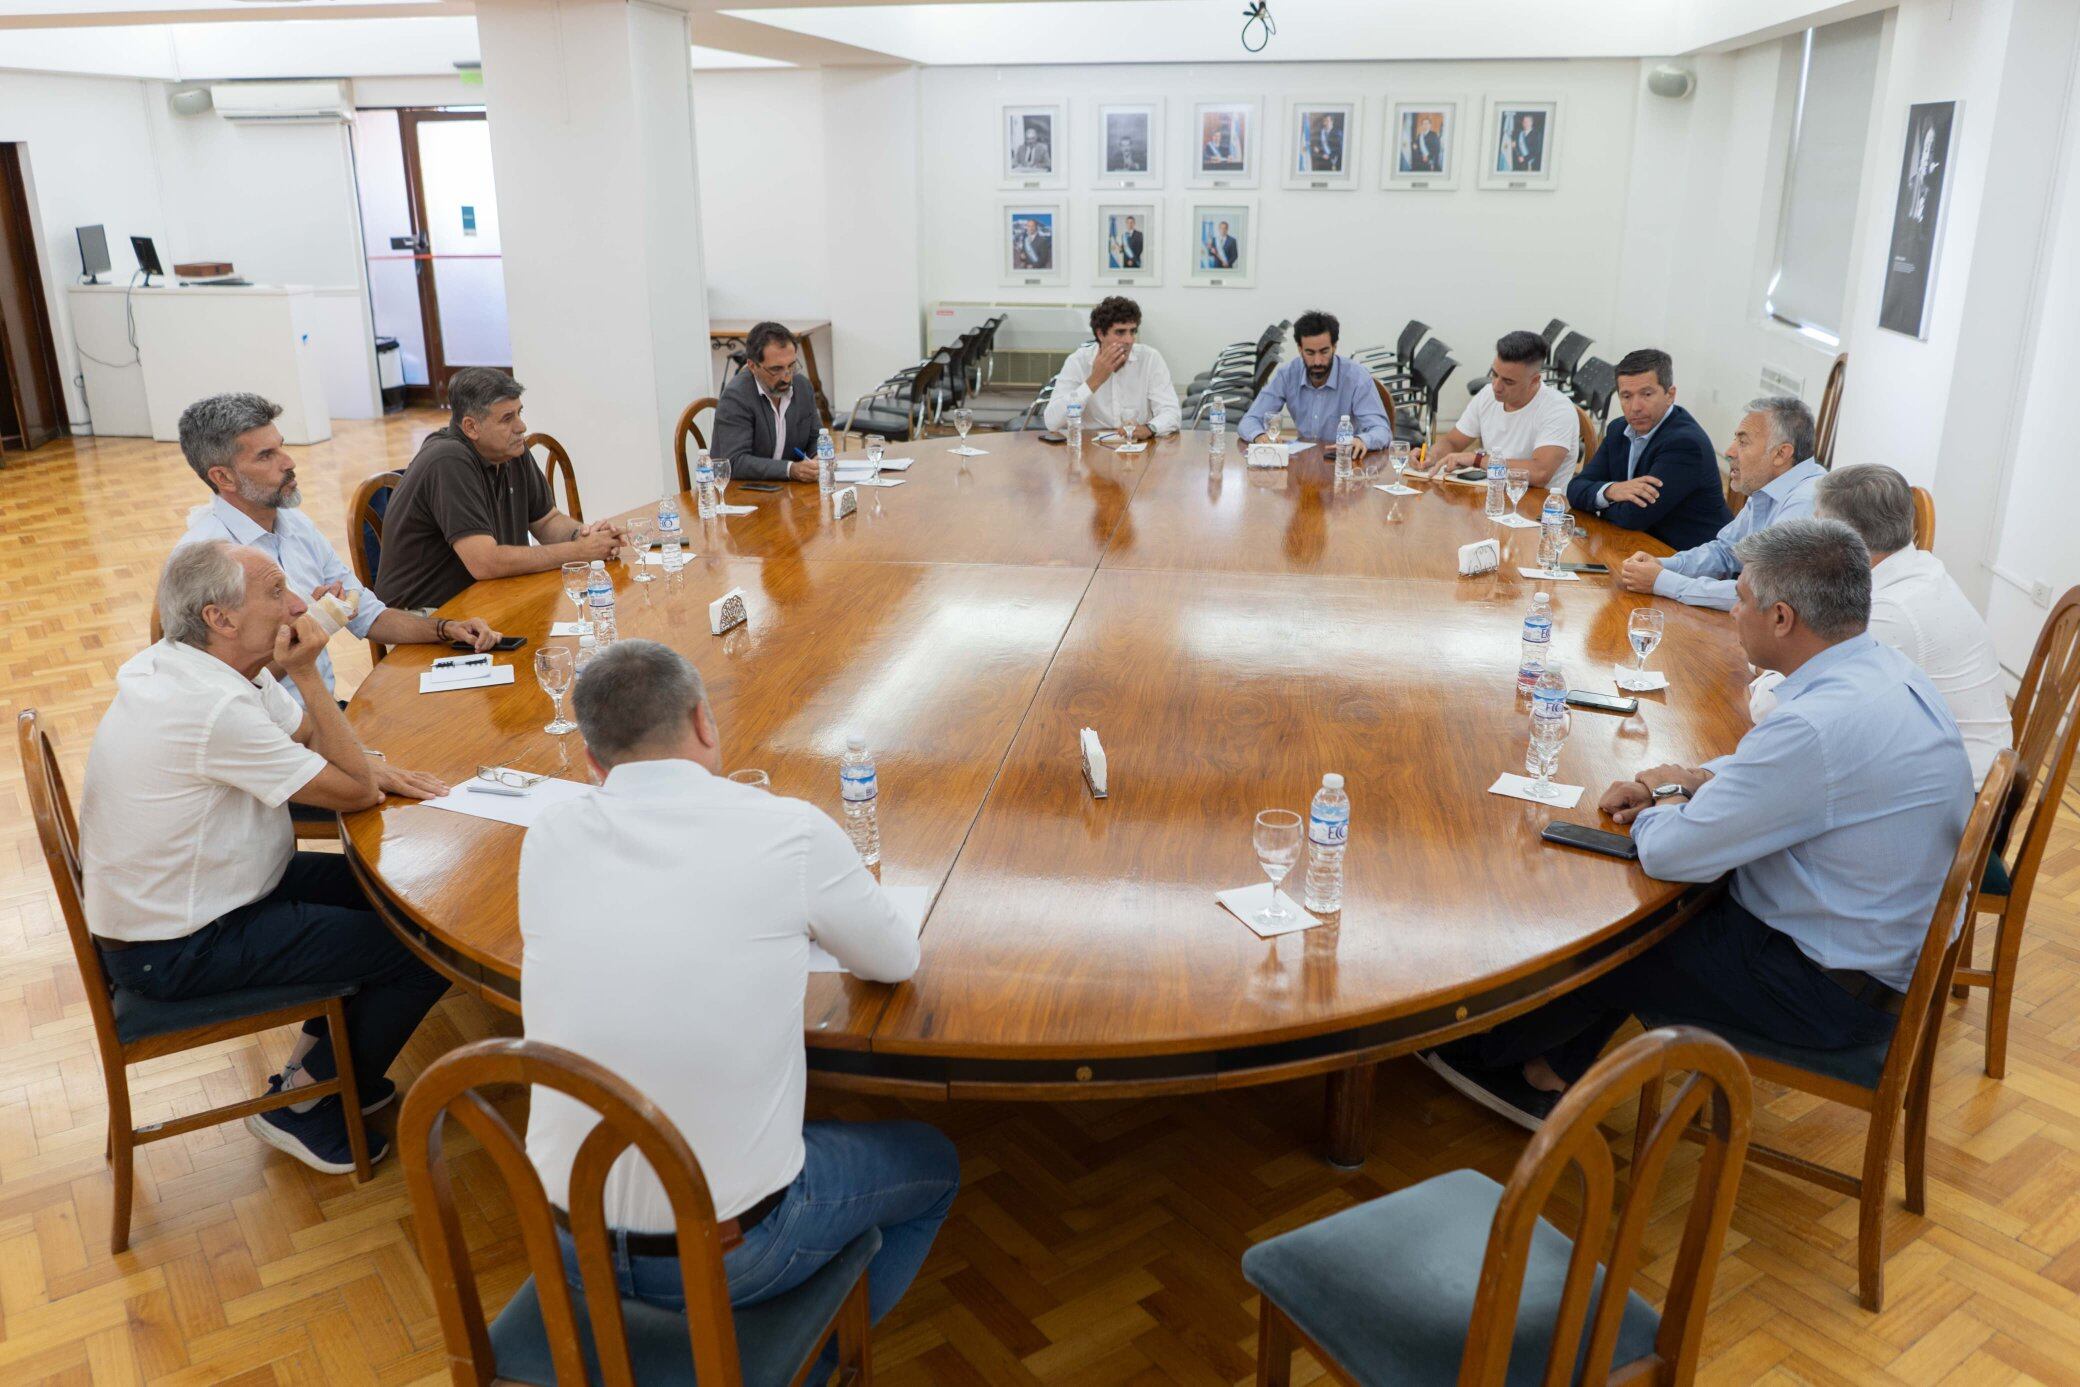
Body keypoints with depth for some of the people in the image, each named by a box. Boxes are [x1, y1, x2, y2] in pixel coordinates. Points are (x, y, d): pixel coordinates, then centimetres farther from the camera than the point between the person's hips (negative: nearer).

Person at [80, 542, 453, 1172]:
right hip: (176, 952, -10)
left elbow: (315, 740, 8)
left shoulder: (172, 665, 1)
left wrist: (362, 767, -13)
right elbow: (358, 792, -22)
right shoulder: (215, 708, -30)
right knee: (431, 951, -10)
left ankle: (324, 1052, 27)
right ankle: (304, 1104, 9)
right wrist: (306, 674, -21)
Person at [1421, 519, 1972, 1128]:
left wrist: (1668, 798, -4)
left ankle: (1486, 1049, 31)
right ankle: (1547, 1076, 27)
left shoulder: (1822, 725, -33)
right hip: (1888, 947, 9)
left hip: (1830, 989, -9)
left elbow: (1667, 852, -27)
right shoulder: (1883, 666, -1)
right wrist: (1692, 783, 1)